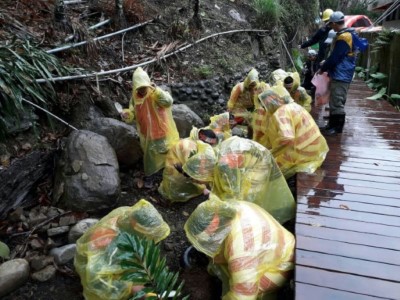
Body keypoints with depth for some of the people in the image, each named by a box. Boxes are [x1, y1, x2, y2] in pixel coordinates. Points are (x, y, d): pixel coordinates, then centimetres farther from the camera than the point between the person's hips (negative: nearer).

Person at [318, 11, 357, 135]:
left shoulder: (343, 37, -19)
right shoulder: (347, 34, 14)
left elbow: (334, 57, -20)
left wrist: (323, 68, -7)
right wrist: (326, 64, 20)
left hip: (341, 75, -10)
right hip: (340, 74, 10)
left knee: (337, 102, -5)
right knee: (335, 101, 15)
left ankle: (337, 127, 3)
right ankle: (333, 123, 24)